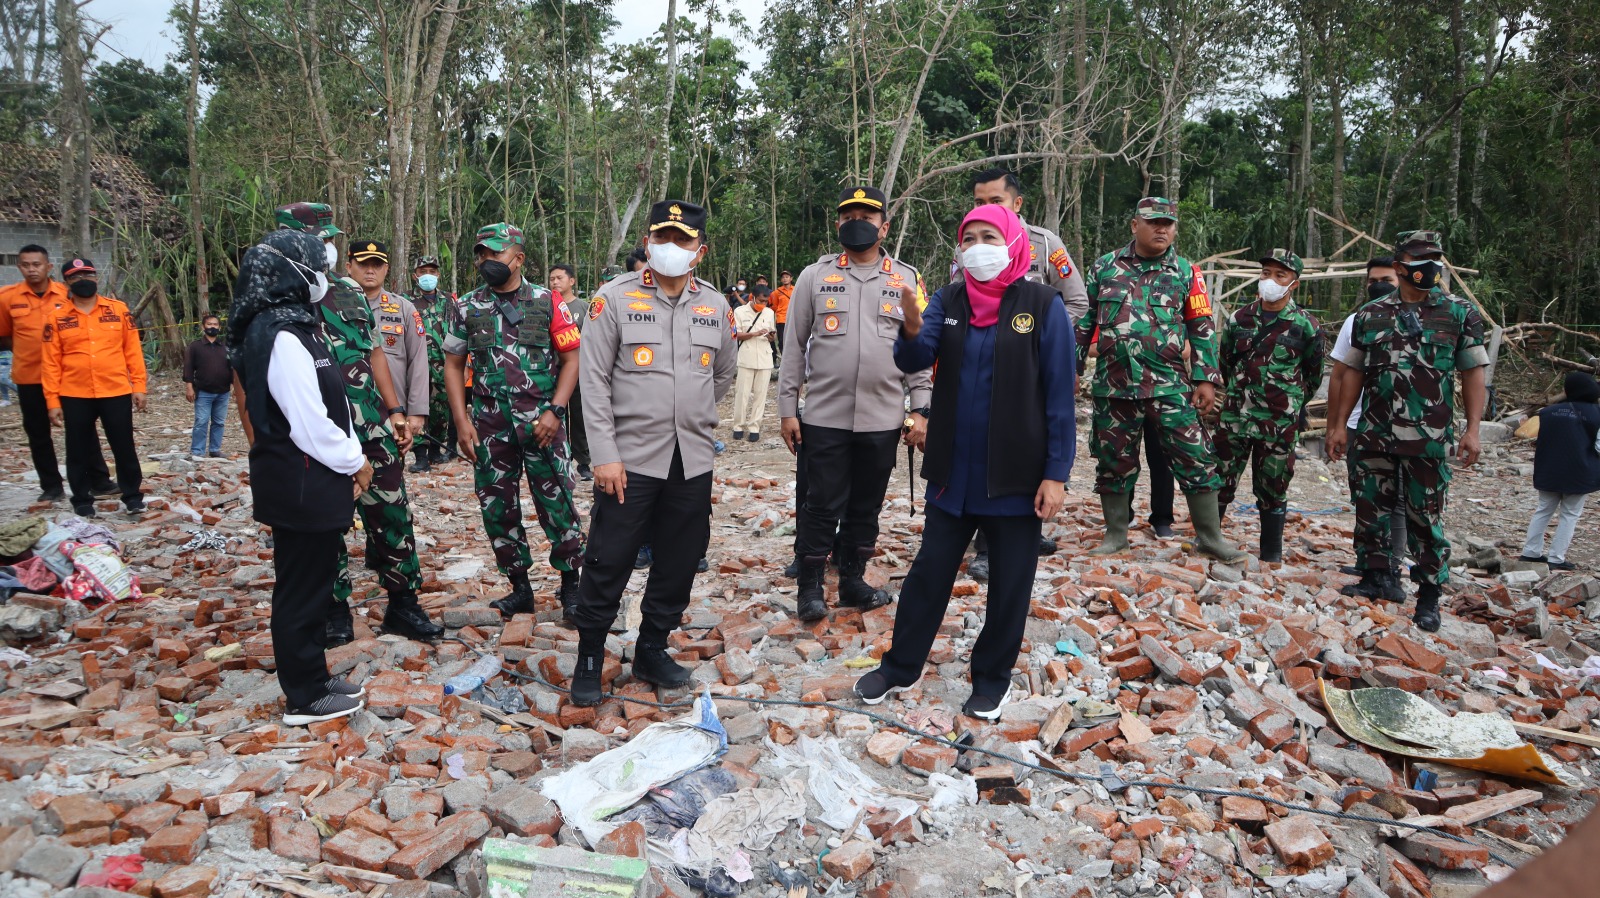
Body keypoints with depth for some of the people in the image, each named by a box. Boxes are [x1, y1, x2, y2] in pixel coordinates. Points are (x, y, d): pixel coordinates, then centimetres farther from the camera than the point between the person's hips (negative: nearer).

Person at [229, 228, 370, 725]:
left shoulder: (291, 325, 12)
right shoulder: (283, 338, -20)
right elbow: (311, 427, -23)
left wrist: (350, 460, 8)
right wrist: (355, 461, -9)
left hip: (310, 484, 10)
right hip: (302, 487, -10)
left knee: (313, 582, 18)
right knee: (302, 590, 2)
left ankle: (314, 678, 32)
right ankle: (305, 699, 15)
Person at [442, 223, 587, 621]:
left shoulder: (547, 302, 0)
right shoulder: (466, 308, 6)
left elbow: (571, 358, 0)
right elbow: (454, 365, 10)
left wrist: (554, 411, -11)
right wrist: (462, 422, 1)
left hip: (541, 423, -3)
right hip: (490, 424, 3)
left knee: (557, 503, -1)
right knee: (497, 508, 7)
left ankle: (570, 586, 14)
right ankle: (520, 588, 21)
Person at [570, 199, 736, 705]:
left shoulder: (715, 306, 7)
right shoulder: (615, 298, -4)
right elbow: (594, 379, -7)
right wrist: (605, 454, -12)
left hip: (693, 463, 4)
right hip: (630, 459, -4)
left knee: (679, 563, 11)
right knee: (608, 564, 1)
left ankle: (652, 651, 29)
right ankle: (589, 659, 18)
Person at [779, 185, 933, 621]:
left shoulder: (907, 279, 6)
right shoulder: (815, 276, 3)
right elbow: (795, 346, 4)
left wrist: (920, 409, -1)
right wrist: (788, 408, 0)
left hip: (882, 418, 2)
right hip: (824, 416, -2)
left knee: (867, 506, 12)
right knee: (822, 506, 2)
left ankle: (853, 580, 27)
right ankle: (810, 587, 15)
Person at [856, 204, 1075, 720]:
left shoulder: (1043, 304, -8)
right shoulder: (949, 301, 3)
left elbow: (1059, 395, -9)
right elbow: (915, 361, -9)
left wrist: (1056, 473, -12)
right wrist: (913, 332, -31)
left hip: (1016, 475, -3)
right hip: (954, 472, 3)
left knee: (1010, 582, 10)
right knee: (930, 571, 12)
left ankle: (993, 677, 28)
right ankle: (901, 665, 27)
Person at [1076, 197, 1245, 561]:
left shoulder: (1185, 272, 5)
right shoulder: (1105, 267, 6)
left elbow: (1201, 329, 5)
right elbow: (1085, 321, 10)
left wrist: (1206, 379, -1)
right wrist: (1073, 367, 6)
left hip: (1168, 384, 0)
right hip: (1113, 384, 1)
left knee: (1195, 458, -2)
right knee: (1113, 460, 8)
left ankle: (1209, 536, 11)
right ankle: (1116, 534, 23)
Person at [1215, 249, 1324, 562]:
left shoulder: (1305, 326, -4)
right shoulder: (1238, 319, 4)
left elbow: (1313, 374, 7)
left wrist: (1292, 403, 13)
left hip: (1280, 423, -2)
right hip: (1235, 417, 2)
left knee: (1273, 488, 7)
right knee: (1221, 480, 6)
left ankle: (1272, 552, 19)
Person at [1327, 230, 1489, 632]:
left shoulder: (1460, 314, 3)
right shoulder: (1370, 315, 7)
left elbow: (1473, 374, 2)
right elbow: (1354, 374, 11)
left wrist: (1472, 429, -6)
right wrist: (1339, 424, 8)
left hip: (1428, 438, -2)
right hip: (1374, 434, 2)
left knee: (1426, 517, 2)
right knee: (1371, 508, 9)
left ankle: (1429, 598, 12)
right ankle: (1376, 577, 24)